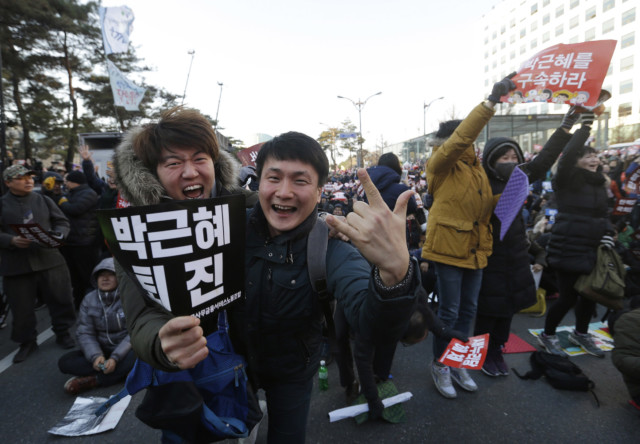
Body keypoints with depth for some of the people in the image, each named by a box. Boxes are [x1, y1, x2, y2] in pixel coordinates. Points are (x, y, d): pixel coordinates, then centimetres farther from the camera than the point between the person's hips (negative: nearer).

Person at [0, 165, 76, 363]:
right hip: (16, 264, -1)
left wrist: (57, 235, -13)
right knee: (22, 306, 9)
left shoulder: (43, 200, 8)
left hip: (49, 259, 1)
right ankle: (27, 342, 27)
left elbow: (62, 222, 6)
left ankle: (62, 332, 27)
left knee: (59, 299, 7)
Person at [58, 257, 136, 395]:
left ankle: (91, 380, -19)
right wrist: (95, 356, -21)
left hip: (125, 350, -4)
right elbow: (84, 333, -4)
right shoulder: (89, 300, 0)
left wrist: (115, 357, -26)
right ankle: (122, 372, -19)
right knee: (64, 362, -16)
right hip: (101, 350, 4)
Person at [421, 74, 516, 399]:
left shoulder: (476, 167, 15)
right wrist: (492, 100, -31)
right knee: (449, 311, 1)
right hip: (448, 247, -7)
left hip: (475, 250, 8)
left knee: (468, 310, 15)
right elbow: (461, 138, -27)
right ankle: (439, 366, 22)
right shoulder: (441, 165, -8)